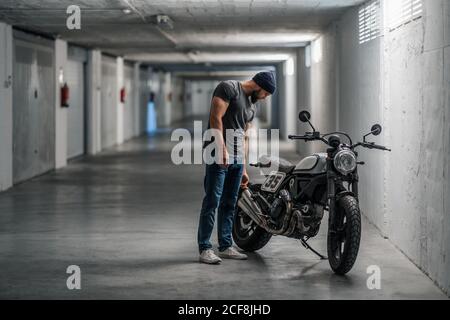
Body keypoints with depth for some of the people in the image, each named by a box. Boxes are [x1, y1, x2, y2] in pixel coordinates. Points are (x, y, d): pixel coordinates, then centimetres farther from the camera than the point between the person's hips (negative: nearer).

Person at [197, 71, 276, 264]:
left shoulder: (252, 106, 22)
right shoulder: (229, 88, -4)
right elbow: (216, 118, -14)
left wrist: (244, 169, 25)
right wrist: (222, 148, -21)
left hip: (237, 159, 8)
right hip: (219, 154, -8)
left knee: (229, 204, 10)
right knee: (212, 202, -8)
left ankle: (225, 247, 16)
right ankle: (205, 249, -7)